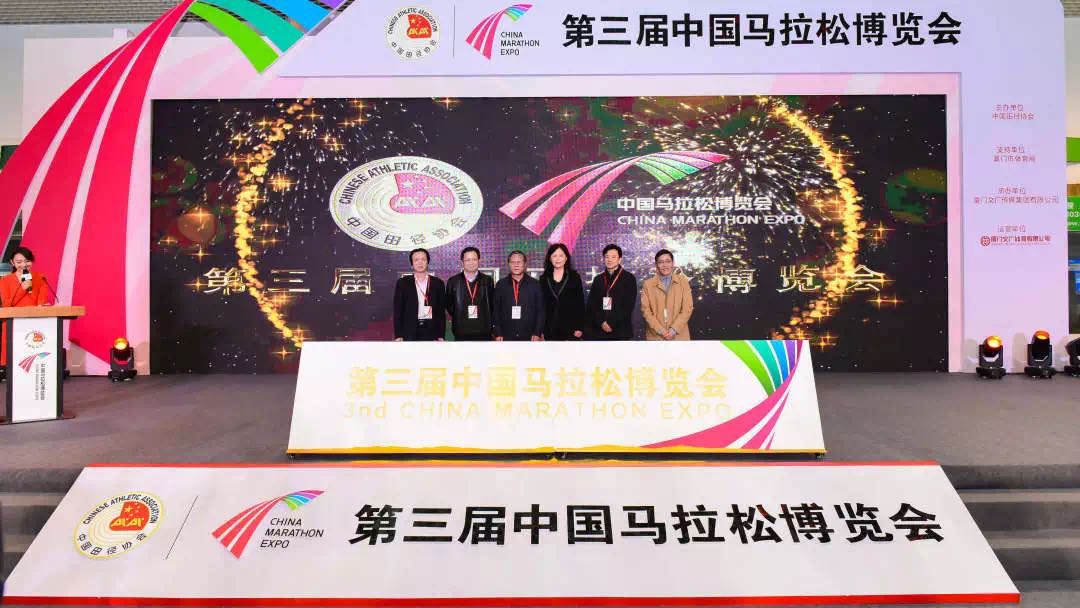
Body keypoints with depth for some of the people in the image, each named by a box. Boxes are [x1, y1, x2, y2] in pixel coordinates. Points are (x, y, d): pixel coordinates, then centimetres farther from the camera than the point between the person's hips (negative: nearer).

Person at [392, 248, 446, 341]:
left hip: (431, 331, 1)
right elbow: (398, 311, 4)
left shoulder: (438, 283, 8)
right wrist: (398, 336, -4)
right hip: (410, 333, -1)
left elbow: (441, 310, 8)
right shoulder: (403, 283, 6)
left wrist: (441, 336, 3)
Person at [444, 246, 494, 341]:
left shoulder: (488, 281, 7)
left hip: (484, 333, 1)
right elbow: (448, 304, 12)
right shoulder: (453, 281, 5)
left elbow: (493, 304, 11)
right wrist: (457, 318, 6)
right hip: (461, 332, 0)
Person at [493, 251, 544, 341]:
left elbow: (540, 311, 5)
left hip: (529, 337, -1)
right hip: (506, 337, 1)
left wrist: (537, 333, -3)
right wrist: (498, 334, 0)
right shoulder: (501, 285, 8)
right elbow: (496, 311, 8)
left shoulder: (535, 284, 6)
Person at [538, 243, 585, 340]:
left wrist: (579, 328, -5)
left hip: (570, 329, -1)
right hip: (549, 329, 2)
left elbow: (580, 303, 3)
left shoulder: (574, 277, 5)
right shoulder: (544, 279, 10)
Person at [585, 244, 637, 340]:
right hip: (599, 331, 3)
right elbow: (591, 305, 8)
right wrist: (602, 323, -7)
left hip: (621, 331, -3)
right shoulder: (598, 279, 14)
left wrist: (612, 323, -12)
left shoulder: (629, 278, 2)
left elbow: (628, 306, -6)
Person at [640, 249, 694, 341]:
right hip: (655, 336, 0)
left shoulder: (683, 281, 7)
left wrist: (674, 329, -9)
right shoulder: (648, 284, 6)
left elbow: (687, 308, 2)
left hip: (679, 335, 0)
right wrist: (660, 330, -10)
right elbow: (646, 310, 1)